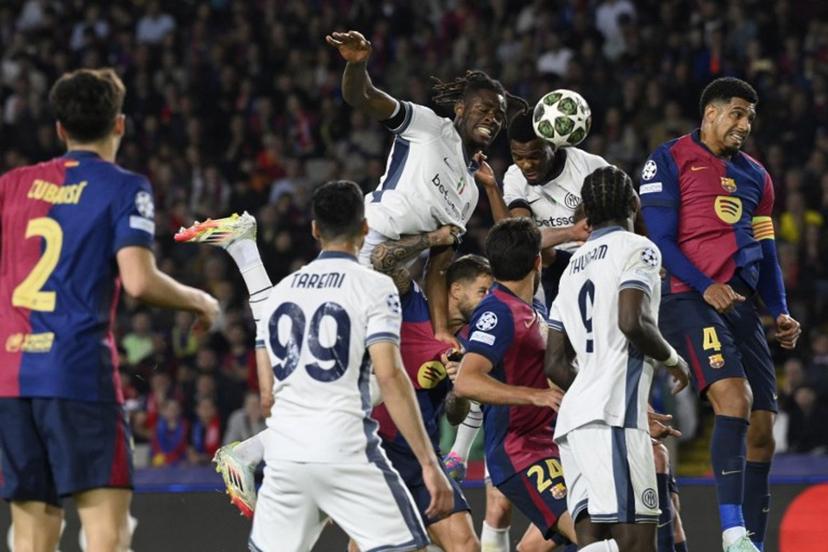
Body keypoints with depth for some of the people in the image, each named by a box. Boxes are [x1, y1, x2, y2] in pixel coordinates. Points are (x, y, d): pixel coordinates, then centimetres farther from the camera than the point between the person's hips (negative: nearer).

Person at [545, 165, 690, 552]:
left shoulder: (574, 266, 23)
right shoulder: (637, 249, 1)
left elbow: (555, 364, 22)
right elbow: (633, 322, -16)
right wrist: (672, 358, 2)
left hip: (575, 415, 7)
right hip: (613, 417, -7)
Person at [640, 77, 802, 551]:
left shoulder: (754, 175, 21)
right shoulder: (670, 161, 1)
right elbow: (659, 241, -6)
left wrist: (781, 312, 10)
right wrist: (705, 287, -17)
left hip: (742, 305, 7)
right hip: (690, 300, -7)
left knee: (762, 429, 4)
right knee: (734, 397, -26)